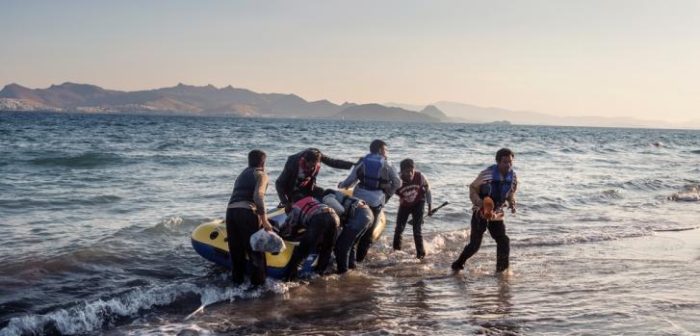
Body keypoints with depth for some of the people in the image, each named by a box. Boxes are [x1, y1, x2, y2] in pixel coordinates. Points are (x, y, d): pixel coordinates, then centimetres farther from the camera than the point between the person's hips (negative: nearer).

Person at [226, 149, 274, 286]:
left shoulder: (242, 174, 28)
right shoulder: (261, 174, 7)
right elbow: (258, 196, -10)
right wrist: (264, 220, -8)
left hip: (230, 212, 6)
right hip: (246, 213, -6)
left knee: (236, 251, 15)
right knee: (256, 250, 3)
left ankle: (237, 281, 21)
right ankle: (258, 283, 5)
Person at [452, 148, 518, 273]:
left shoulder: (513, 177, -4)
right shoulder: (487, 174, -20)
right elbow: (472, 189, -12)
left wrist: (512, 204, -8)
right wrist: (480, 203, -27)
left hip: (497, 215, 5)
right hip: (480, 213, -5)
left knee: (504, 242, -4)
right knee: (475, 244, -2)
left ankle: (501, 270, 11)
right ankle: (458, 264, 17)